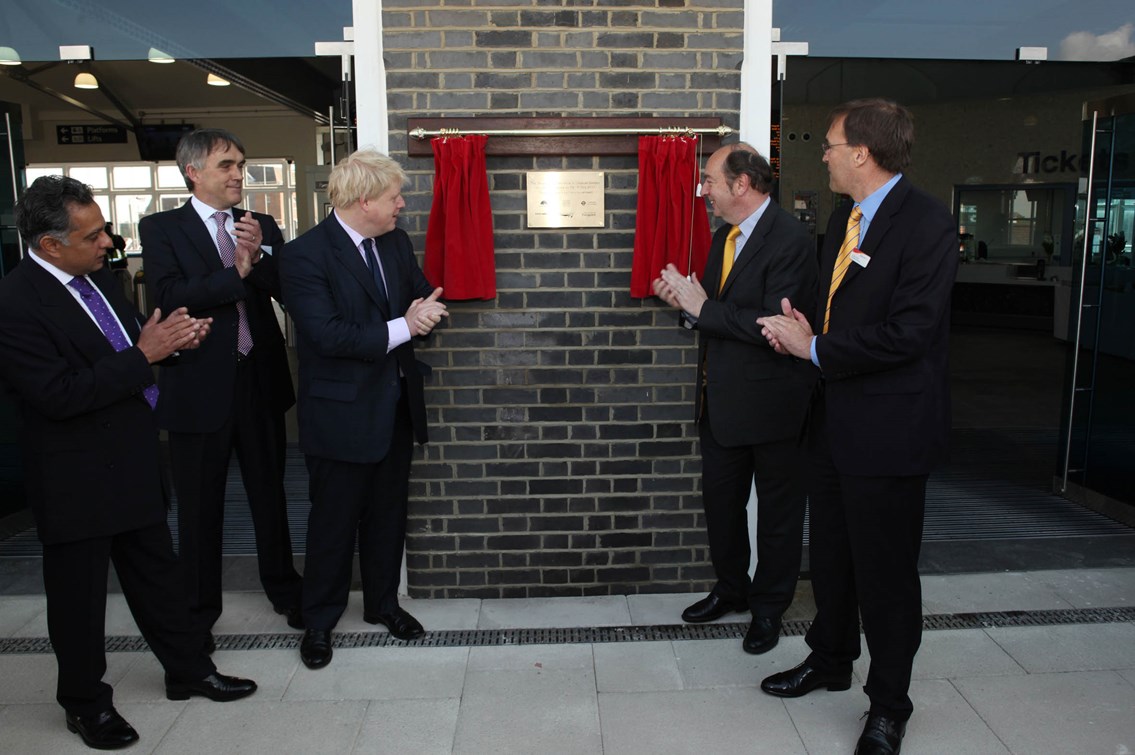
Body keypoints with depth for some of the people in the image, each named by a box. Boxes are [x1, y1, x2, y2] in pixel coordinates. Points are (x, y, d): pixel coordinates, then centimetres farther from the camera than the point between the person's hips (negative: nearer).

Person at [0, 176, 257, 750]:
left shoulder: (97, 276, 4)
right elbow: (59, 394, -25)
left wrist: (173, 338, -4)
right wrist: (144, 355, -25)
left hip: (132, 461, 8)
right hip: (76, 479, -7)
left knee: (156, 573, 19)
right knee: (79, 595, 12)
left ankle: (189, 670, 35)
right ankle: (85, 703, 32)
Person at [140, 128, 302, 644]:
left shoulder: (262, 227, 8)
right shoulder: (160, 229, -2)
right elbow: (168, 297, -16)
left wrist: (258, 258, -18)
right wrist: (237, 274, -16)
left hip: (260, 381, 3)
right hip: (199, 386, -3)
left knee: (269, 491, 16)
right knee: (199, 505, 10)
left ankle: (283, 588, 33)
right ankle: (198, 609, 28)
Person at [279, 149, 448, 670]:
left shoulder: (396, 243, 6)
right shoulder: (305, 255, -17)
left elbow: (423, 294, 12)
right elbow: (327, 334, -25)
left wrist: (423, 311, -12)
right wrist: (401, 327, -24)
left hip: (396, 405, 7)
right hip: (342, 411, -7)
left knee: (388, 513, 18)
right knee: (334, 519, 7)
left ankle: (383, 602, 38)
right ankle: (319, 621, 27)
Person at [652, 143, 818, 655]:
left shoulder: (789, 240, -18)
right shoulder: (724, 236, 10)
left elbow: (773, 326, -27)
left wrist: (703, 307, -21)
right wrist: (685, 301, -4)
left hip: (769, 400, -8)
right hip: (721, 397, 8)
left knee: (777, 507, 11)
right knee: (719, 498, 19)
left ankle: (769, 607, 28)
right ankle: (731, 588, 39)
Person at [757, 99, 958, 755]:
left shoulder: (927, 225, -17)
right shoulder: (845, 219, 11)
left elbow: (909, 331, -24)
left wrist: (817, 349, -17)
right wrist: (804, 326, -2)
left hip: (888, 429, -8)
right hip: (836, 419, 9)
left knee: (886, 574, 6)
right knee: (830, 555, 21)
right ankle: (831, 661, 43)